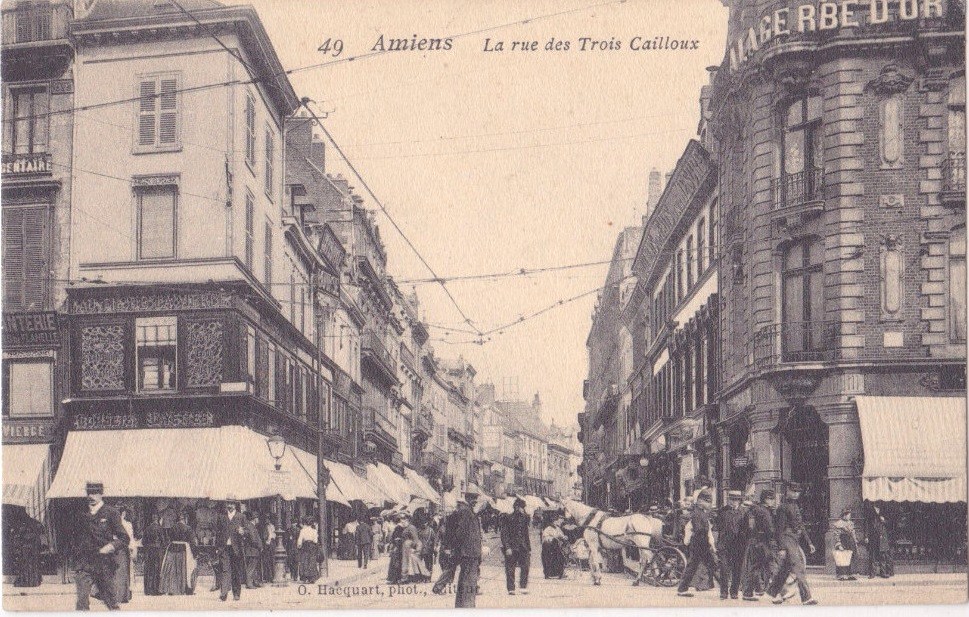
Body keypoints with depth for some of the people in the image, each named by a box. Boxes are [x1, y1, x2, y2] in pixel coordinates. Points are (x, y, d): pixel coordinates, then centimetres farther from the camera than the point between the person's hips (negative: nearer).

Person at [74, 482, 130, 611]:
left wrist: (110, 547, -18)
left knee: (110, 601, 8)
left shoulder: (111, 513, -1)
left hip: (104, 565, -3)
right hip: (85, 565, 3)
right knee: (82, 601, -10)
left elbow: (124, 539, -3)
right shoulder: (83, 514, 10)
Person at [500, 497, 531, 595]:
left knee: (525, 566, -9)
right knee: (510, 569, -1)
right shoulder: (507, 518, -3)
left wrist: (529, 549, 16)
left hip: (523, 548, 4)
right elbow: (504, 534, -8)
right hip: (511, 548, -4)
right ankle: (511, 589, 6)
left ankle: (523, 586, 0)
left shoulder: (524, 518, 13)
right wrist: (507, 547, -16)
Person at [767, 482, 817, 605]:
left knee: (784, 570, 13)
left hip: (796, 541, 8)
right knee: (799, 568, -13)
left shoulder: (796, 507, 17)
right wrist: (781, 548, -17)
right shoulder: (783, 507, -9)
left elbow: (801, 526, 24)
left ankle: (774, 594, 25)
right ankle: (806, 597, -16)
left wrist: (809, 542, 20)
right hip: (787, 539, -8)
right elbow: (780, 529, -12)